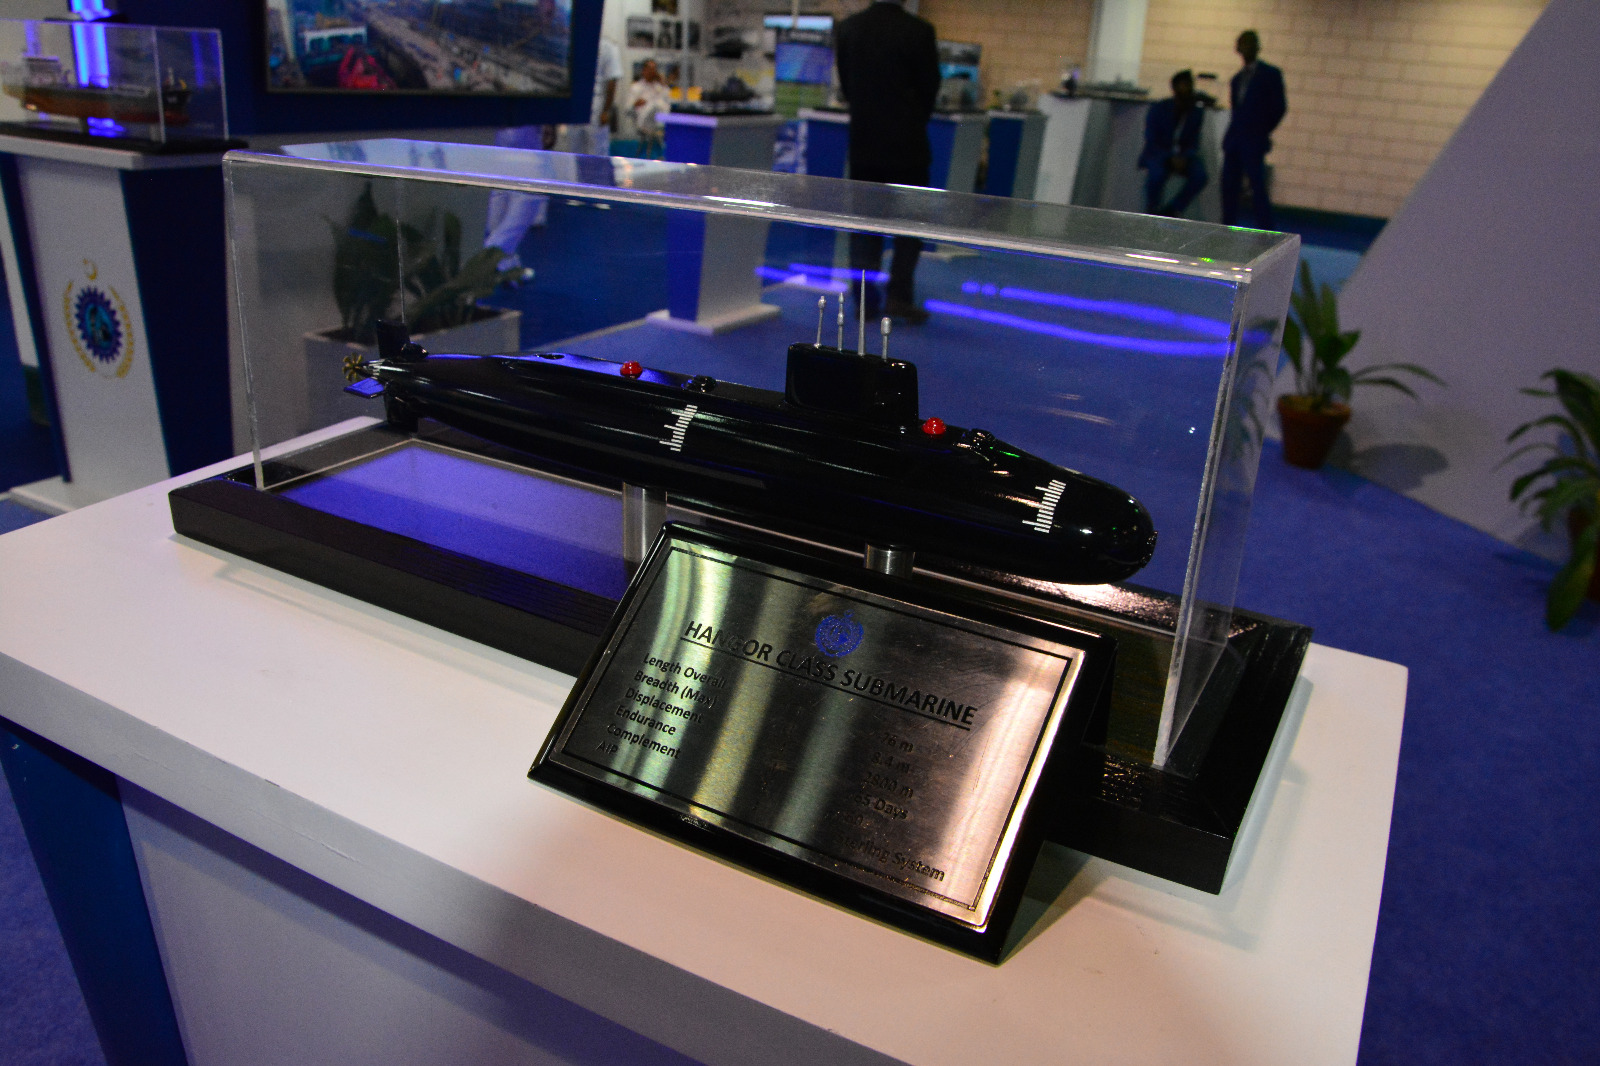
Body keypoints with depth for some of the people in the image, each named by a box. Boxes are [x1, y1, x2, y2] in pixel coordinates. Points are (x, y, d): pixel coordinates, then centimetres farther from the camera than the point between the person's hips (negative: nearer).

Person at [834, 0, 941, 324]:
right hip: (907, 144, -3)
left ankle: (866, 299, 7)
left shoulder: (848, 28, 0)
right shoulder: (919, 31, -10)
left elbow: (846, 84, 7)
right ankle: (899, 296, 1)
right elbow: (929, 86, -1)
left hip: (864, 143, 3)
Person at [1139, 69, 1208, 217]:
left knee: (1201, 175, -26)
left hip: (1182, 156, 4)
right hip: (1158, 154, -3)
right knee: (1157, 173, -38)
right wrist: (1171, 158, -27)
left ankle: (1171, 210, -10)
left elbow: (1194, 143, 3)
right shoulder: (1158, 109, -9)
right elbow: (1151, 142, -13)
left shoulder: (1196, 112, 0)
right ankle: (1151, 211, -12)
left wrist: (1184, 158, -21)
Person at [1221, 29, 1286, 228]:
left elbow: (1279, 107, -1)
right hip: (1234, 141, 6)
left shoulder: (1270, 74, 1)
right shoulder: (1237, 78, 18)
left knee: (1258, 191, -9)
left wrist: (1263, 132, 0)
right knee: (1229, 188, 4)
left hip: (1253, 143, -6)